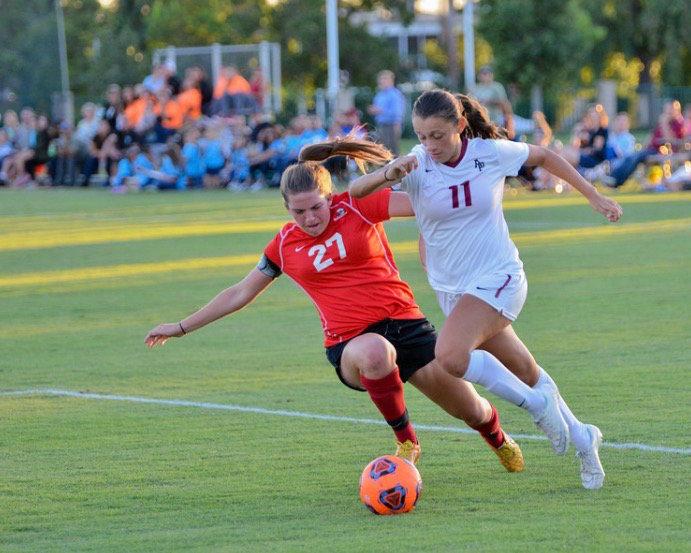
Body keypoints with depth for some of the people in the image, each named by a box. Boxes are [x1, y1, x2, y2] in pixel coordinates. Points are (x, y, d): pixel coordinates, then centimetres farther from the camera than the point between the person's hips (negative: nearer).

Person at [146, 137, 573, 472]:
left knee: (470, 409, 1)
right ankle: (406, 442, -16)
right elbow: (240, 294, 17)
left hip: (404, 322, 0)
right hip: (349, 343, 0)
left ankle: (500, 441, 42)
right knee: (376, 351, -40)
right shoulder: (285, 246, 6)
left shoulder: (359, 207, -2)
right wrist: (181, 327, 20)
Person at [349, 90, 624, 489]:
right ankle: (581, 438, 32)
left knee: (451, 355, -28)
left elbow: (543, 156, 7)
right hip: (451, 288, 4)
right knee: (524, 370, 12)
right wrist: (388, 174, -39)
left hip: (497, 278, -4)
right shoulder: (417, 165, -10)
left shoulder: (492, 153, -12)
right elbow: (355, 192, -18)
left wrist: (595, 196, 12)